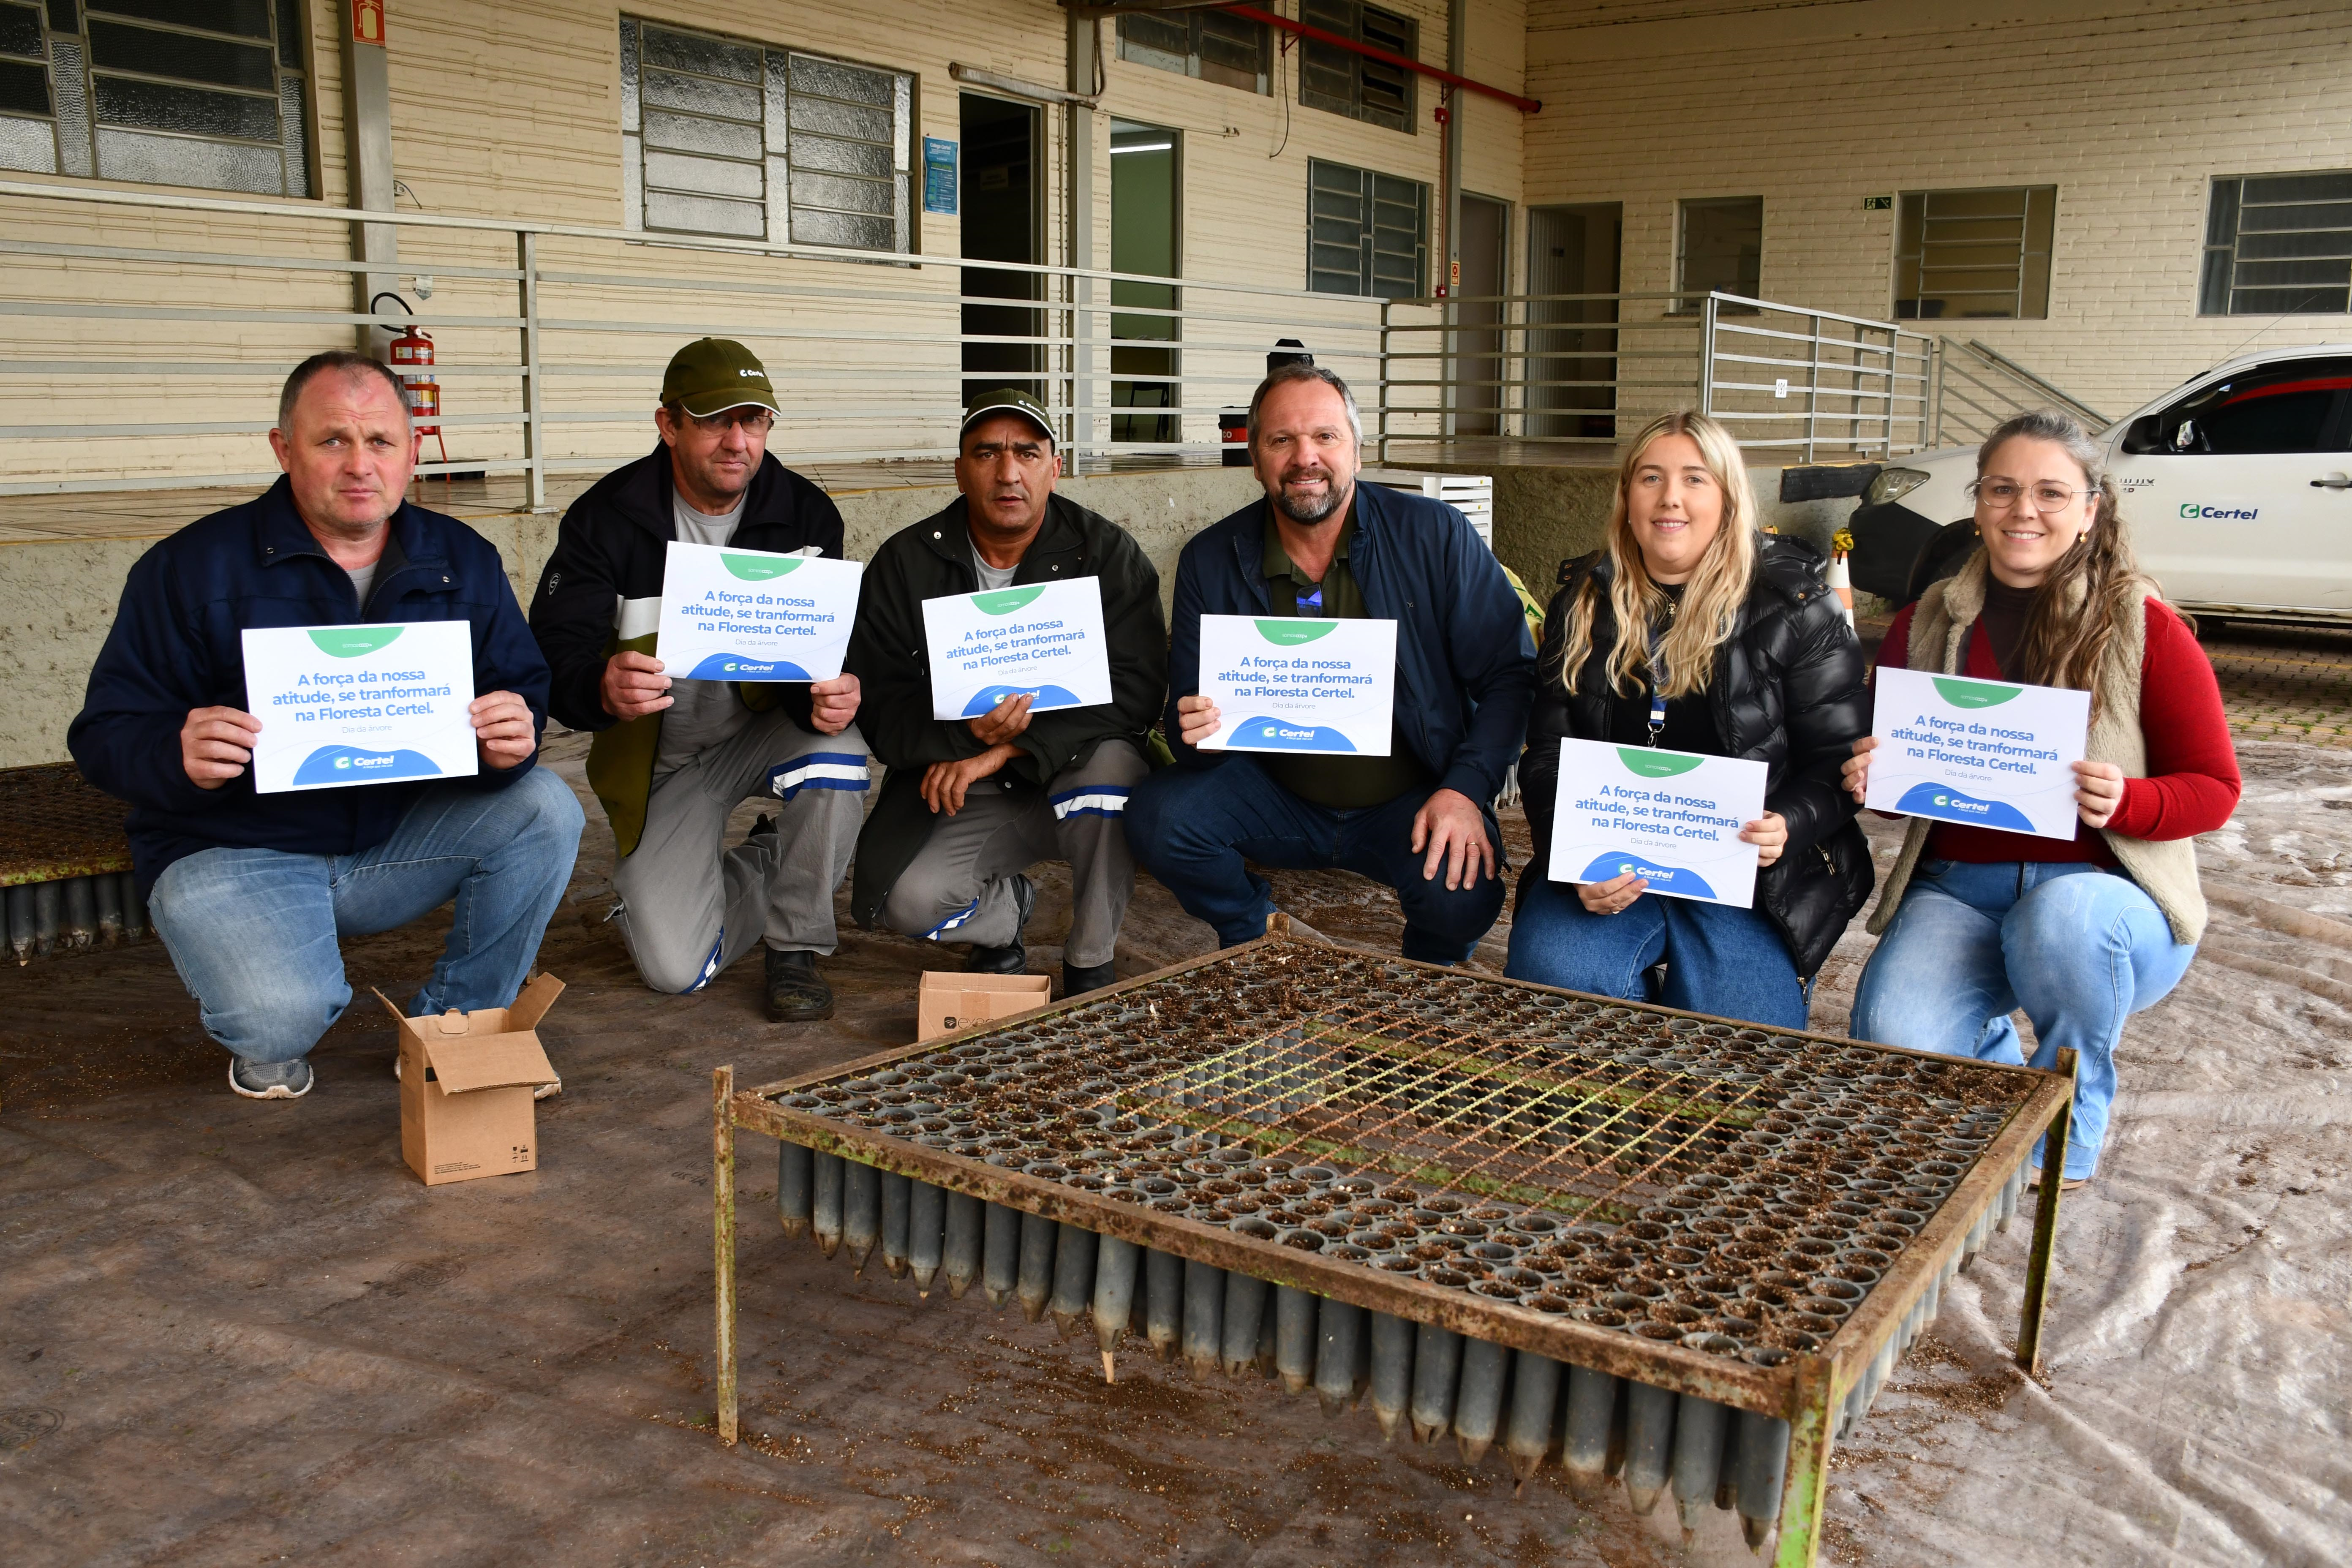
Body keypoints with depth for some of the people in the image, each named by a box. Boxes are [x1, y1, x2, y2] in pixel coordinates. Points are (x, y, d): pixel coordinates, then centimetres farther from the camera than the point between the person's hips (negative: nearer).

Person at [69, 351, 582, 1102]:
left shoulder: (463, 562, 1)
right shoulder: (193, 567, -8)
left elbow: (525, 693, 1)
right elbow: (106, 730, -8)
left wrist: (513, 740, -25)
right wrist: (180, 756, -33)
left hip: (400, 837, 4)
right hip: (235, 850, -4)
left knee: (546, 808, -19)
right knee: (284, 1014, -31)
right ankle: (269, 1043, 13)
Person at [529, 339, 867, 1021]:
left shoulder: (806, 513, -8)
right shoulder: (606, 518, -12)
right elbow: (553, 656, -20)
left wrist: (833, 699, -39)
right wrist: (602, 689, -46)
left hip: (768, 728, 1)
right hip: (662, 756, -1)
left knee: (838, 754, -36)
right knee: (676, 968, -14)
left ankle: (795, 944, -10)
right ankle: (770, 864, 21)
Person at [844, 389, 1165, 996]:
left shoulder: (1107, 553, -7)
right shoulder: (906, 564, -3)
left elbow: (1136, 691, -18)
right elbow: (881, 707, -7)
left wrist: (1004, 750, -26)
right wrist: (967, 733, -30)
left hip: (1070, 771, -1)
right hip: (957, 791, 1)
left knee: (1110, 764, -35)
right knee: (903, 898, -25)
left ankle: (1090, 967, -11)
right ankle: (1007, 908, 15)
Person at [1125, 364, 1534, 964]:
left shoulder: (1435, 536, -7)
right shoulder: (1210, 561, -2)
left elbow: (1509, 675, -6)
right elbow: (1190, 721, 2)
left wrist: (1465, 790, -20)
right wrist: (1195, 728, -23)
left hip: (1410, 800, -2)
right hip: (1277, 795, 2)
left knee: (1462, 892, -31)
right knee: (1157, 817, -22)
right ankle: (1256, 937, 9)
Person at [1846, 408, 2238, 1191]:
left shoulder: (2148, 629, -3)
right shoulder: (1925, 627, 7)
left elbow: (2214, 787, 0)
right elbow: (1882, 766, 17)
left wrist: (2127, 802, -22)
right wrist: (1869, 780, -8)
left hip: (2103, 888, -2)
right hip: (1957, 889, 2)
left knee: (2065, 916, -39)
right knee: (1891, 1037, -27)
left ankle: (2069, 1135, -8)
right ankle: (2007, 1080, 14)